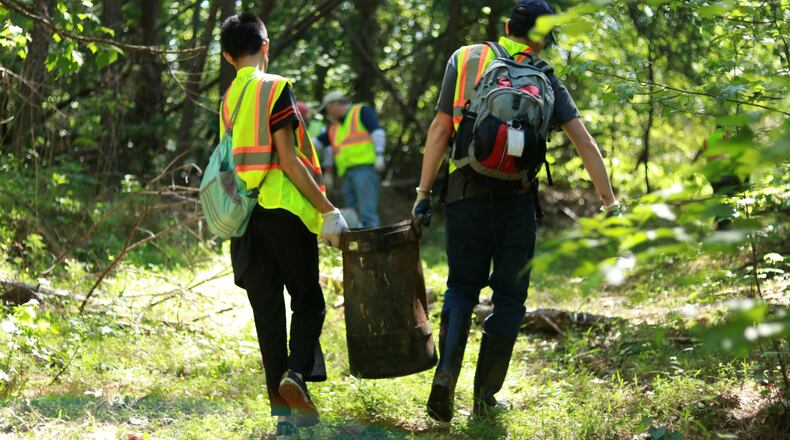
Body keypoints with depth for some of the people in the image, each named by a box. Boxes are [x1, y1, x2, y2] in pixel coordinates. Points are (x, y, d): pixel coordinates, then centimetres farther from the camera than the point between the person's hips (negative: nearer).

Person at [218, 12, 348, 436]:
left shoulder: (228, 99, 12)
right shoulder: (276, 89, -7)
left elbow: (234, 160, 14)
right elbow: (288, 159, -13)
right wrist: (327, 210, -11)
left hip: (246, 216, 5)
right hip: (285, 210, -5)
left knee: (268, 313, 6)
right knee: (308, 301, 8)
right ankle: (296, 373, -15)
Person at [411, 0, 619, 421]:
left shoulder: (464, 59, 7)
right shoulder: (545, 79, 6)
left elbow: (440, 129, 1)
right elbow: (584, 143, -1)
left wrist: (423, 193, 2)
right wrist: (609, 204, 2)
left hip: (465, 191, 1)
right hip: (516, 197, -1)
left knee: (462, 287, 14)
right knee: (509, 296, 11)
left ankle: (446, 373, -7)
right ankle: (485, 396, 10)